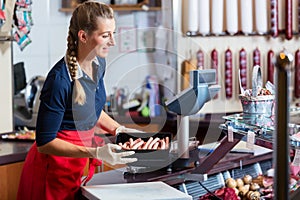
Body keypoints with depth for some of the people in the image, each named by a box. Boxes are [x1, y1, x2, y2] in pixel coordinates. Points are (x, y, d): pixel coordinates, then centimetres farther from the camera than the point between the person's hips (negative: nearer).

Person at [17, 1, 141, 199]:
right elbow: (44, 143, -23)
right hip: (53, 168, -7)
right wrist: (95, 152, -30)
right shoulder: (60, 79, -26)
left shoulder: (99, 64, -1)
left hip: (82, 165, 7)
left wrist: (119, 129, 1)